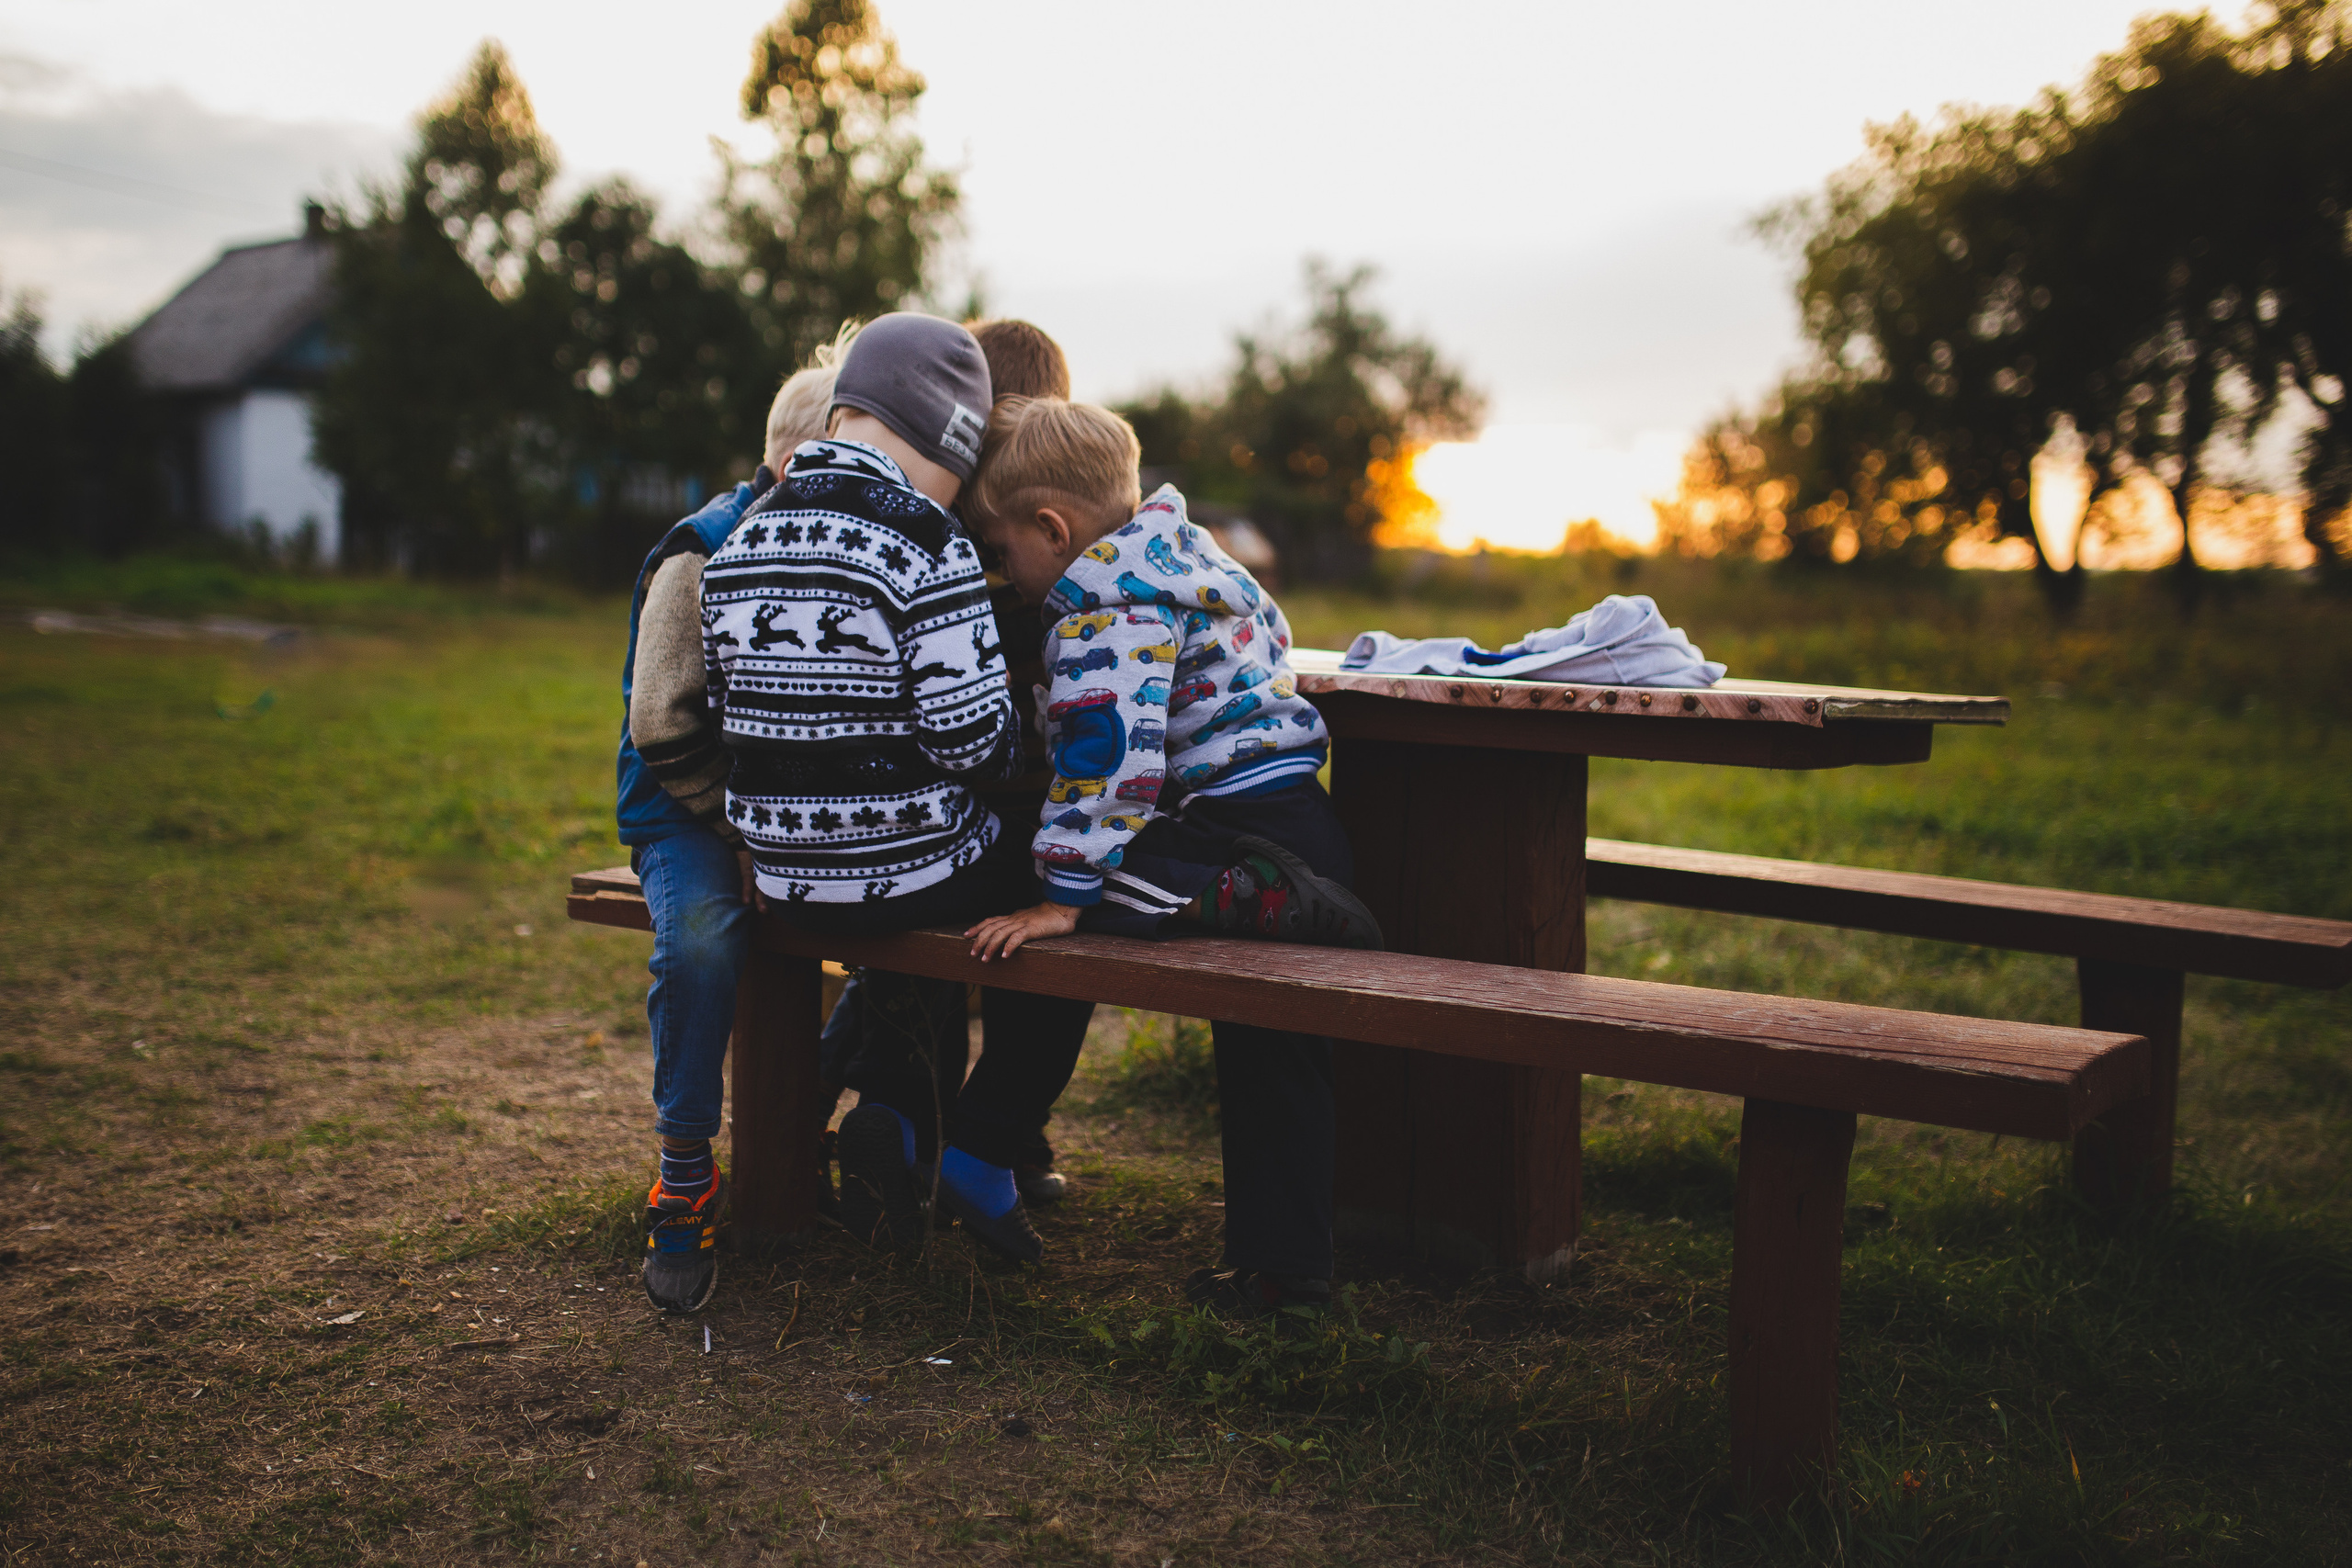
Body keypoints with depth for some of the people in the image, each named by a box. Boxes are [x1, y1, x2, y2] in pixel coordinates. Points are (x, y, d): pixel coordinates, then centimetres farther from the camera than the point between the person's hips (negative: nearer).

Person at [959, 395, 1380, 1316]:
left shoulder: (1105, 601, -12)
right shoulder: (1177, 548, 18)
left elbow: (1105, 753, -20)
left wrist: (1064, 896, -19)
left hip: (1236, 810, -9)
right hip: (1298, 815, 10)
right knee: (1268, 1053, 12)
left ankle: (1253, 898, -28)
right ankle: (1282, 1267, 17)